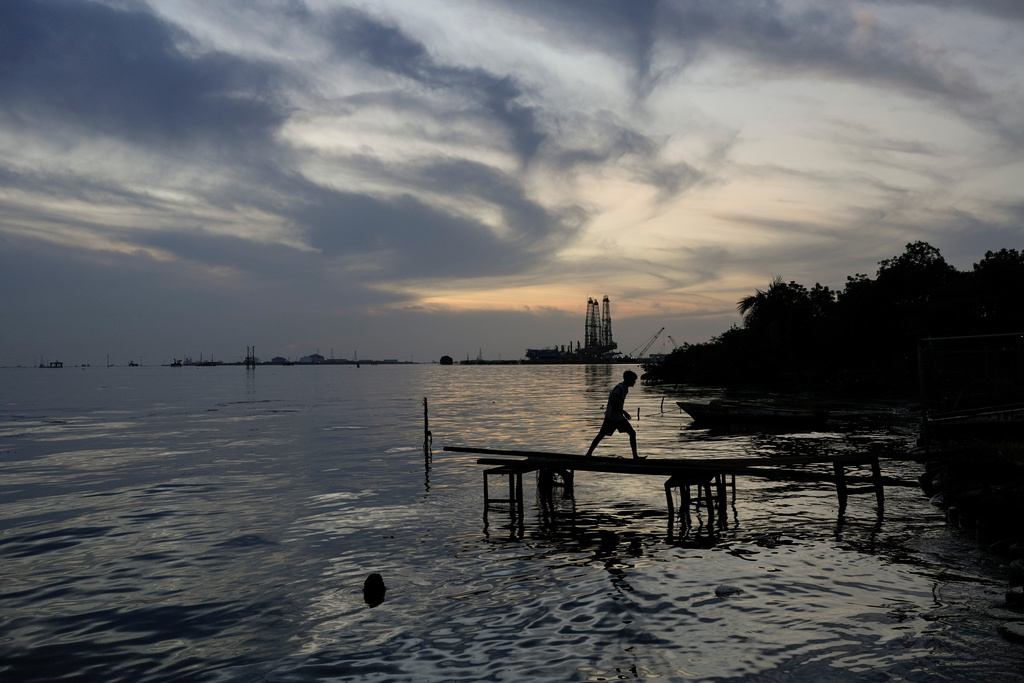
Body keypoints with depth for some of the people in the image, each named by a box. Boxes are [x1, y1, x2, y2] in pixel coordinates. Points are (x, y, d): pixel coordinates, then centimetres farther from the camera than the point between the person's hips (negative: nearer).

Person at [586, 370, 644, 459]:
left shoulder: (625, 388, 9)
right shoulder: (619, 388, -19)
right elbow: (612, 403, -26)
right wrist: (624, 412, -24)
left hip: (619, 417, 9)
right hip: (611, 416, -9)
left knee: (632, 433, 1)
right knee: (601, 435, 0)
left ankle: (635, 456, 3)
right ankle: (589, 453, 12)